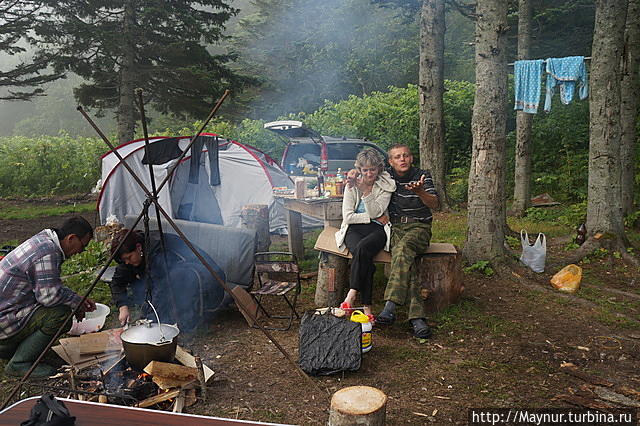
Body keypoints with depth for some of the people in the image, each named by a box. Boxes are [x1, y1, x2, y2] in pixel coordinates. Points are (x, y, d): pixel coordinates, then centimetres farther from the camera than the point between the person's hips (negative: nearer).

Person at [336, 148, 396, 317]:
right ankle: (367, 307, -30)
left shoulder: (387, 185, 0)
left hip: (377, 229, -1)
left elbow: (375, 212, -12)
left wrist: (365, 190, -23)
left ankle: (351, 295, -29)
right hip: (354, 229, 1)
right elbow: (348, 216, -4)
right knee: (363, 256, -32)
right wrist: (376, 218, -7)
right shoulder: (352, 185, 3)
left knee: (362, 248, -35)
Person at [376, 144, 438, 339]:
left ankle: (390, 306, -46)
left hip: (419, 227, -2)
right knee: (402, 259, -31)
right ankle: (417, 316, -39)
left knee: (403, 248, -36)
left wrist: (419, 192, -28)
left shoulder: (422, 176, 5)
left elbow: (434, 204, -7)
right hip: (395, 227, 2)